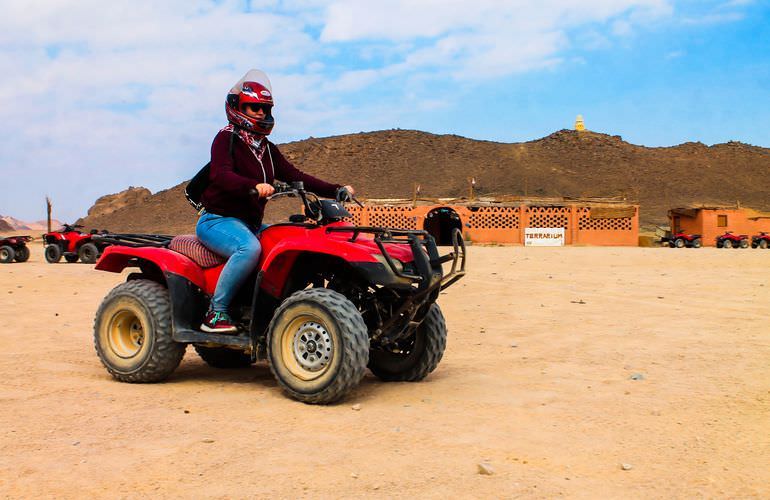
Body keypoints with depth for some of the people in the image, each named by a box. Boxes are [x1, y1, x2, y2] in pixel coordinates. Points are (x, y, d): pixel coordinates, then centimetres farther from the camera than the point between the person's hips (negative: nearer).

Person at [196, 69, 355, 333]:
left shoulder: (267, 148, 18)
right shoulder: (227, 138, -6)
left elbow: (294, 175, 10)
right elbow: (220, 175, -24)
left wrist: (335, 190, -2)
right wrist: (254, 186, -44)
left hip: (251, 224, 8)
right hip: (217, 220, -8)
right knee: (250, 248, -36)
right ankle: (215, 313, -25)